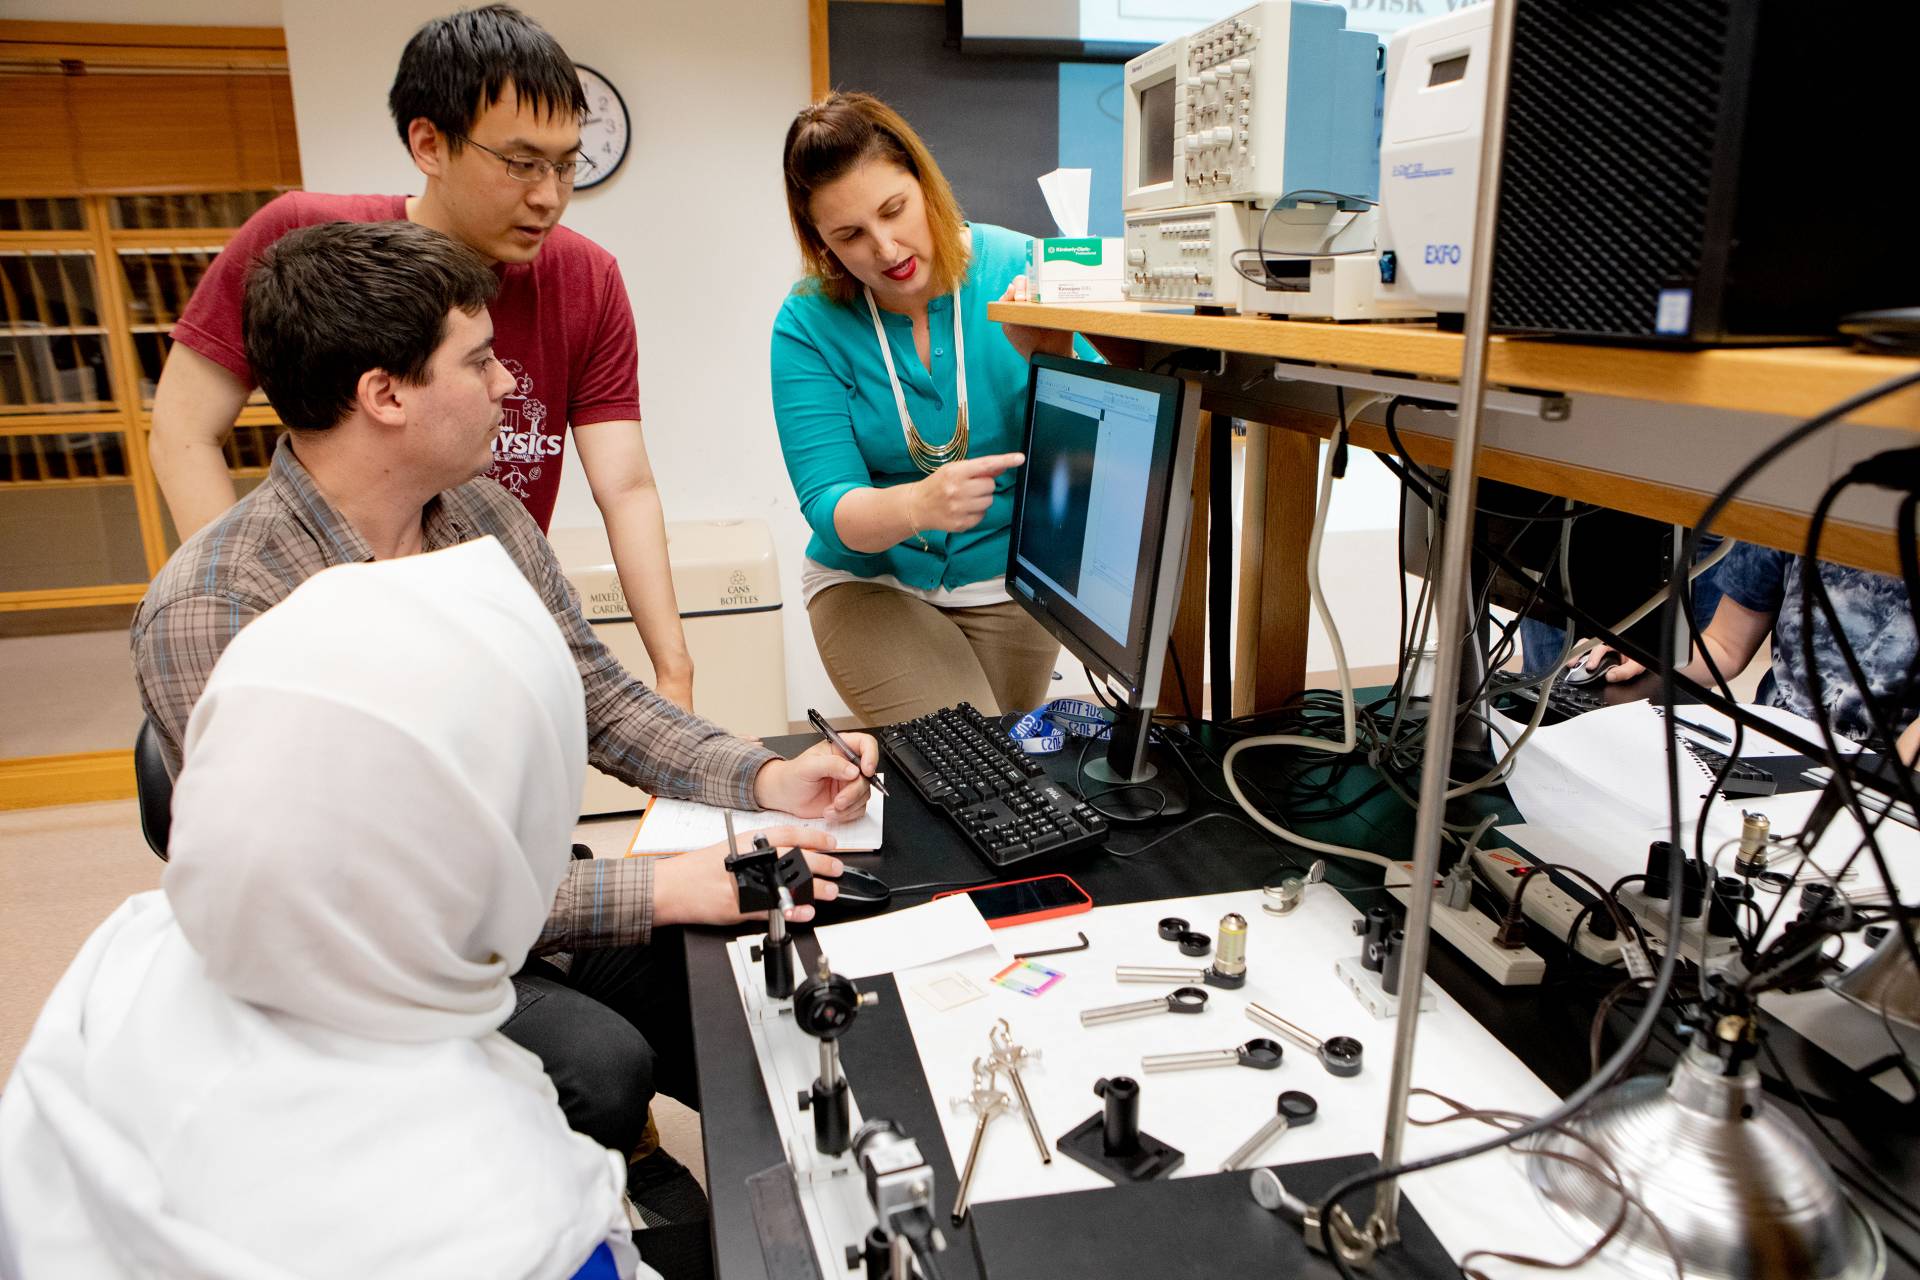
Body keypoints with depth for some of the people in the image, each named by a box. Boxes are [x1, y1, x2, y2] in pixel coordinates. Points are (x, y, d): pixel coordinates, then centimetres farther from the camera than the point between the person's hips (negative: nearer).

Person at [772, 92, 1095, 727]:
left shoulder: (1018, 266, -11)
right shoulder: (810, 323, -12)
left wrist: (1050, 361, -31)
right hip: (871, 581, -1)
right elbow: (829, 505, -19)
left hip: (1007, 579, 2)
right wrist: (918, 504, -40)